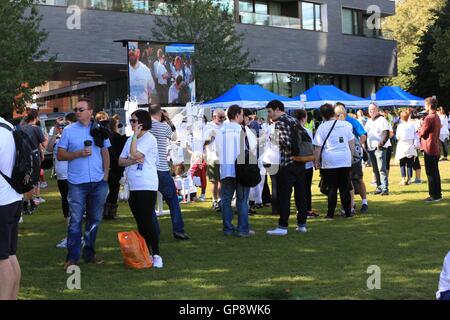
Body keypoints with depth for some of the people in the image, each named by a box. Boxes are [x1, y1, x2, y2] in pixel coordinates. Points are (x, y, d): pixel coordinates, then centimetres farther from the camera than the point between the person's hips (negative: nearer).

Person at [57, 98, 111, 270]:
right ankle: (72, 257, 1)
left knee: (95, 219, 10)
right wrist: (79, 154, -14)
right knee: (75, 220, -4)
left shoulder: (99, 129, 7)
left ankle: (89, 253, 22)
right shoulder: (69, 130, 0)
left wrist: (106, 175, 5)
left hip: (98, 182, 3)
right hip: (77, 183, -3)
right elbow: (60, 155, -1)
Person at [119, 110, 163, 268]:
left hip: (147, 186, -8)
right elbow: (120, 161, 9)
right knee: (140, 222, 11)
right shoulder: (130, 140, 15)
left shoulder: (149, 138, -8)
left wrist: (135, 135, -11)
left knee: (148, 220, -9)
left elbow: (135, 154, -19)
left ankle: (156, 254, -3)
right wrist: (133, 160, -10)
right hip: (132, 187, 8)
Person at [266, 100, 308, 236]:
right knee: (300, 193, 11)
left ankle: (283, 226, -1)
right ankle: (302, 224, 17)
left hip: (286, 164, -8)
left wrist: (275, 139, -4)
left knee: (284, 196, -2)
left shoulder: (280, 123, -11)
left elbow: (285, 141, -21)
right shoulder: (294, 120, 13)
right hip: (300, 162, 8)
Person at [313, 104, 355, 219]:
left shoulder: (322, 127, -6)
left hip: (329, 162, -2)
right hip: (345, 161, 2)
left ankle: (331, 213, 7)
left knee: (332, 188, 4)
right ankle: (348, 212, 12)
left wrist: (317, 161, 4)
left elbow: (318, 148, -7)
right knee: (345, 188, 9)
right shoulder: (346, 125, 3)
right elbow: (352, 143, 8)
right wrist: (350, 156, 19)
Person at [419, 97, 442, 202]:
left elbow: (422, 133, -15)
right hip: (436, 149, 9)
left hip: (429, 149, -9)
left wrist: (420, 125, 2)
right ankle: (438, 194, 18)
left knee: (431, 173, -4)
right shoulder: (437, 117, 14)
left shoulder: (429, 118, -17)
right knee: (435, 172, 14)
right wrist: (423, 125, 5)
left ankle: (434, 195, -2)